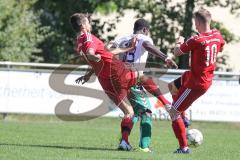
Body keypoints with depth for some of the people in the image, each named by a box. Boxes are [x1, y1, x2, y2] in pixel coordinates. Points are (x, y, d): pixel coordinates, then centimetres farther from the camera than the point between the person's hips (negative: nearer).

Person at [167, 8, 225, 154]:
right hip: (208, 80, 9)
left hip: (196, 84, -9)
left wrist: (180, 42, 9)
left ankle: (184, 148, -1)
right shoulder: (217, 35, -4)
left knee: (174, 112, 1)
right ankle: (182, 119, 35)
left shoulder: (196, 41, -27)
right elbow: (221, 48, 21)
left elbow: (177, 52, -13)